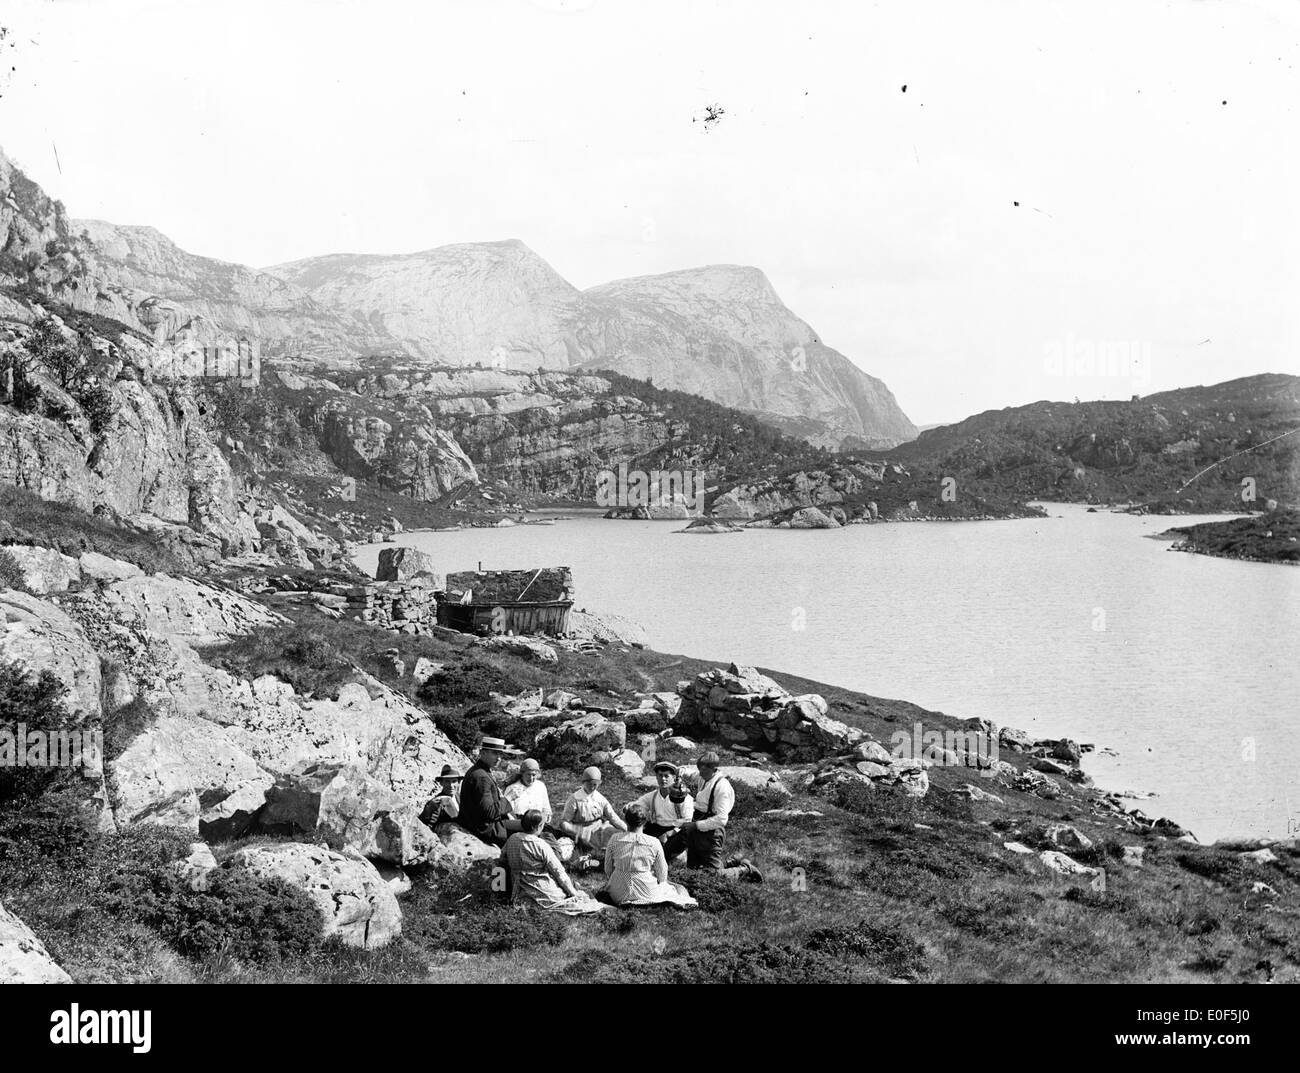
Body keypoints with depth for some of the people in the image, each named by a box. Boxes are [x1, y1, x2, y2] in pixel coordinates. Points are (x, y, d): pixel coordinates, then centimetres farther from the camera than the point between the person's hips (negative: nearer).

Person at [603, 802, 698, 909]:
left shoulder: (614, 840, -12)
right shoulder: (654, 843, -15)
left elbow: (608, 869, 0)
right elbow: (662, 874, -5)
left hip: (619, 895, 1)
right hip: (647, 894, -1)